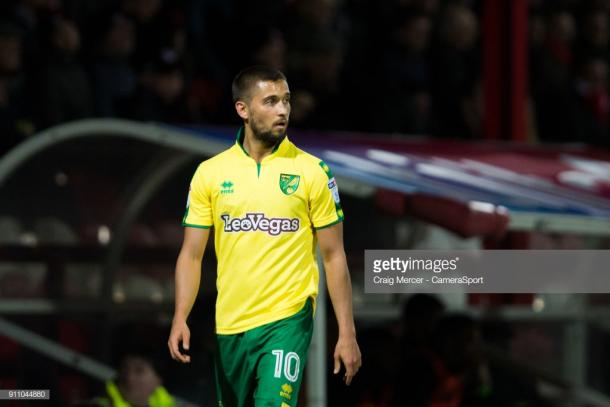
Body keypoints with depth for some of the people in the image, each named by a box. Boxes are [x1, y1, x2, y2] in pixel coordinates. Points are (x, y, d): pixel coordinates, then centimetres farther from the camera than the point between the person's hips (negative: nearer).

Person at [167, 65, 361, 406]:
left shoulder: (312, 171, -2)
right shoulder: (210, 173, 3)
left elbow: (333, 255, 1)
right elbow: (192, 255, 6)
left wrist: (347, 334, -2)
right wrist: (180, 319, -8)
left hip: (287, 321, -3)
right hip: (229, 326, 3)